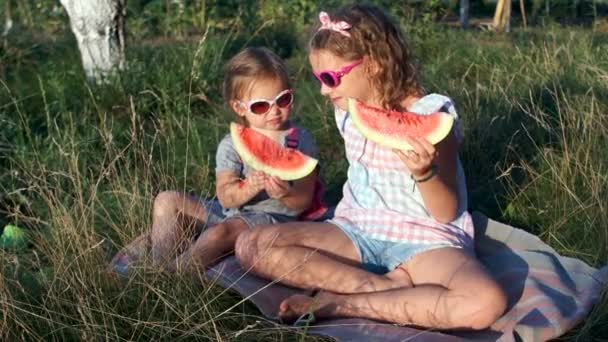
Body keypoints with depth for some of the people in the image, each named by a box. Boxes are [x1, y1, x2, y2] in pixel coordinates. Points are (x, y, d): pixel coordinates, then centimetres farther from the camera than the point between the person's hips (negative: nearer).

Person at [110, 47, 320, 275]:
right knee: (168, 201, 3)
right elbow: (225, 197, -8)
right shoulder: (231, 145, 5)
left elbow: (304, 201, -8)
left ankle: (175, 274, -17)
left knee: (222, 231, -34)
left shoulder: (300, 141, -3)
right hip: (228, 212, 6)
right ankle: (162, 262, -11)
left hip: (273, 216, -6)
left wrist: (286, 194, -32)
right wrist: (249, 188, -30)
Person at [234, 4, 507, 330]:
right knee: (251, 245, -17)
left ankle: (341, 304, -25)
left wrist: (425, 174, -34)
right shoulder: (347, 111, 3)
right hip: (358, 229, 5)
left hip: (423, 237, -5)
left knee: (485, 303, -37)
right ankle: (389, 286, -21)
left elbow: (447, 213, -14)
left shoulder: (430, 117, -14)